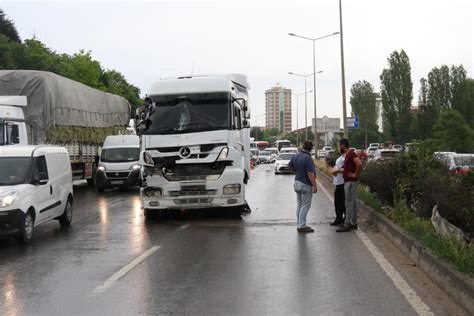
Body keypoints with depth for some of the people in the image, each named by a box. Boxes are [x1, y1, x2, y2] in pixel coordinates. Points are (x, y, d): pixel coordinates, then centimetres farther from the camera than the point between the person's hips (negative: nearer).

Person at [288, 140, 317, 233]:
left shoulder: (295, 156, 3)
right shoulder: (307, 158, -22)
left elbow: (290, 165, 20)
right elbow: (310, 173, -25)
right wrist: (314, 185, -23)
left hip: (297, 183, 8)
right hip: (306, 185, -8)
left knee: (299, 205, 15)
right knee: (305, 206, -2)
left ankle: (299, 225, 20)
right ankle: (302, 226, -3)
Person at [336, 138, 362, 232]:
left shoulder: (351, 154, -17)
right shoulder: (348, 154, 14)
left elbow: (359, 164, -30)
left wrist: (356, 175, -22)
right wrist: (339, 170, 17)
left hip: (351, 182, -10)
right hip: (348, 181, 10)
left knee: (349, 203, -6)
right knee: (353, 203, 14)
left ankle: (347, 225, -3)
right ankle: (353, 223, 20)